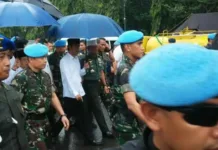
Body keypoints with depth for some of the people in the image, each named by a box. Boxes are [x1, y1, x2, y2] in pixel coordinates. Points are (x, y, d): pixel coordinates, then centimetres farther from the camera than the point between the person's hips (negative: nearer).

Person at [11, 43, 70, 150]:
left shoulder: (45, 76, 7)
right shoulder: (21, 78, -16)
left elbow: (52, 96, 14)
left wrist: (62, 115, 8)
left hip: (44, 120, 7)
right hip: (30, 123, -7)